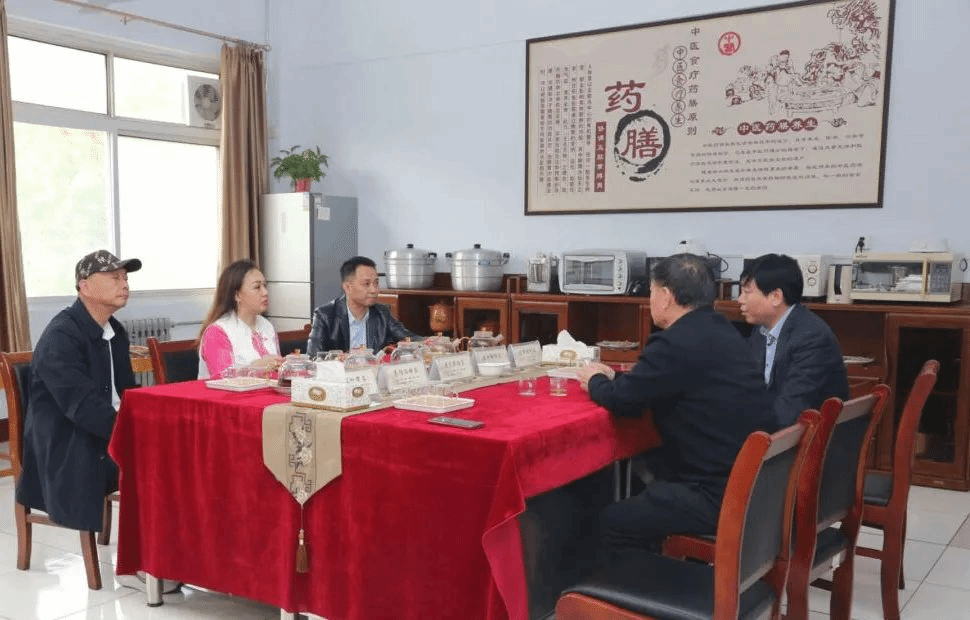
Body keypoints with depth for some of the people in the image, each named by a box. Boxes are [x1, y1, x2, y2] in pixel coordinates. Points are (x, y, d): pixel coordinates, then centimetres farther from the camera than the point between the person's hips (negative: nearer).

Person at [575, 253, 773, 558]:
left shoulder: (678, 343, -20)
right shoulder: (720, 330, 10)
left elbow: (623, 401, -10)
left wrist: (595, 381, 9)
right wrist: (613, 377, 18)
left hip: (720, 495, -9)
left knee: (610, 521, 0)